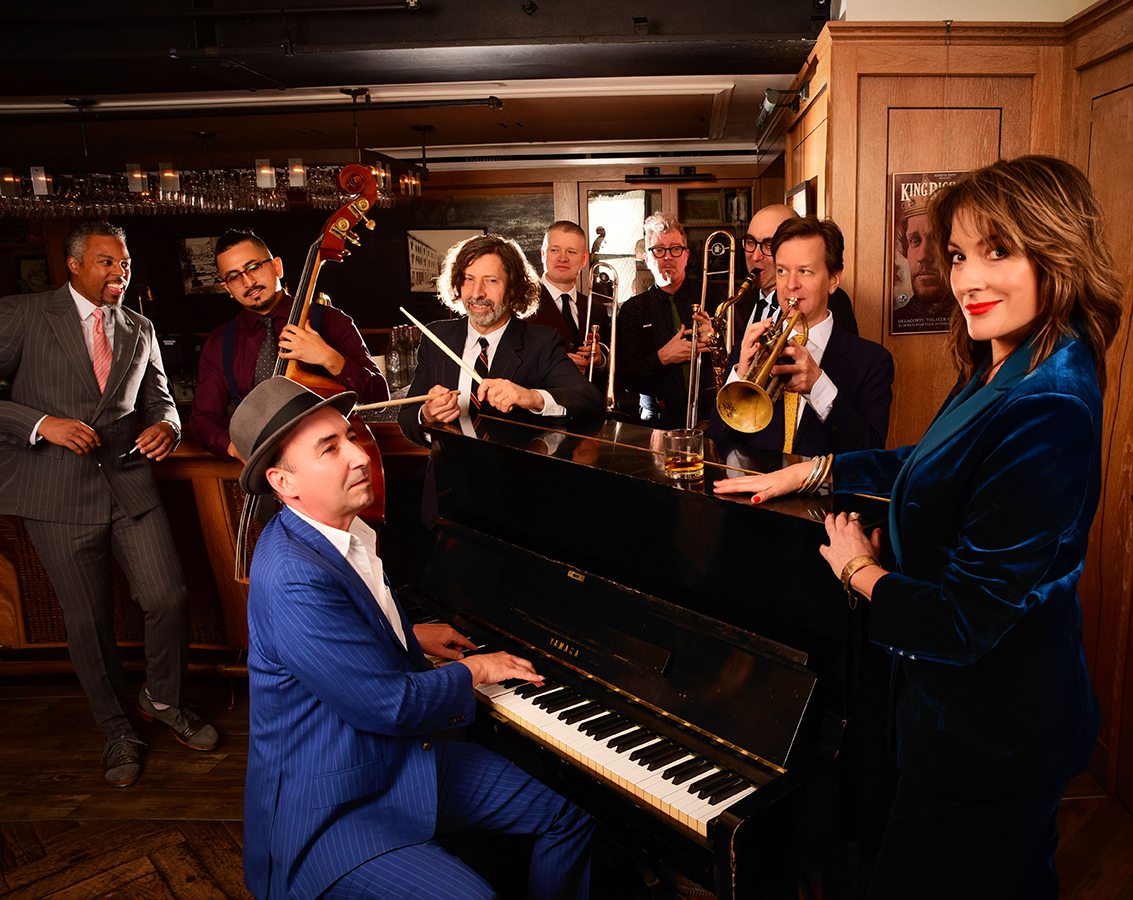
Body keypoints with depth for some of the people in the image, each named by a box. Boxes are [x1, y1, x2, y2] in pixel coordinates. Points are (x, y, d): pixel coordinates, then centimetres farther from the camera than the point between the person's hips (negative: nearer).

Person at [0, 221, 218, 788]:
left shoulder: (139, 330, 14)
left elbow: (158, 398, 19)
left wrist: (166, 425, -4)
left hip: (130, 484, 3)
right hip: (57, 495, -3)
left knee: (169, 599, -2)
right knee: (89, 622, 7)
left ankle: (162, 699, 27)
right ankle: (117, 729, 28)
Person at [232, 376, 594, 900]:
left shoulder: (346, 529, 2)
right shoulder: (292, 577, -30)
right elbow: (393, 705, -27)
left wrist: (410, 637, 13)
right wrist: (472, 670, -11)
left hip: (404, 758, 9)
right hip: (328, 811, -9)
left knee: (569, 820, 8)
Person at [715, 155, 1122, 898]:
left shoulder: (1048, 415, -31)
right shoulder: (1001, 373, 0)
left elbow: (963, 623, -30)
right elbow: (930, 469, 18)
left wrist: (861, 570, -13)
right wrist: (807, 471, 14)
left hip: (990, 739, -9)